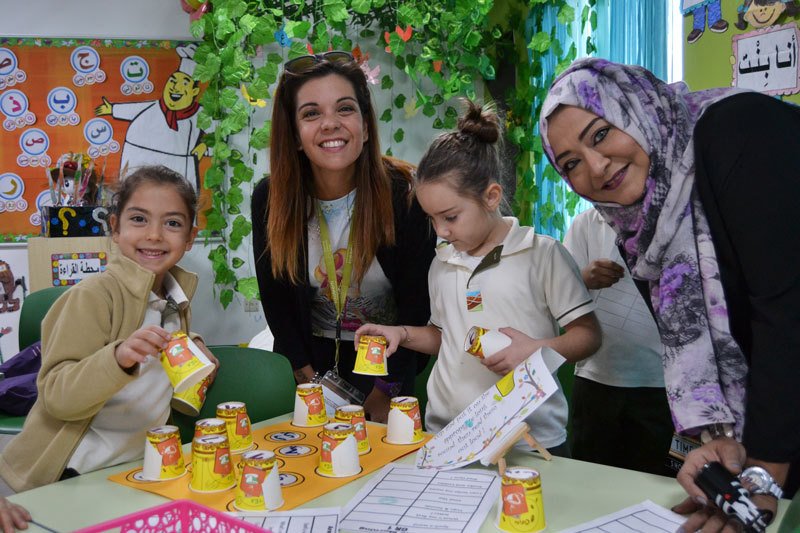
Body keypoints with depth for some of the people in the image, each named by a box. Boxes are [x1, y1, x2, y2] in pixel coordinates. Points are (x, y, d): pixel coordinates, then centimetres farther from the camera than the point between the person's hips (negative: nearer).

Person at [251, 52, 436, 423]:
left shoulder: (404, 195, -18)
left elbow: (416, 307, -12)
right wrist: (308, 382, -6)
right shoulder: (270, 199, -11)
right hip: (312, 360, 2)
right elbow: (275, 300, -1)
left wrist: (385, 392, -12)